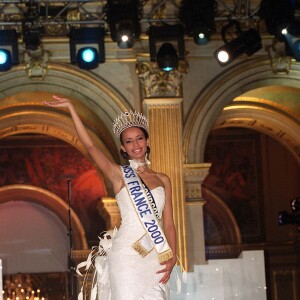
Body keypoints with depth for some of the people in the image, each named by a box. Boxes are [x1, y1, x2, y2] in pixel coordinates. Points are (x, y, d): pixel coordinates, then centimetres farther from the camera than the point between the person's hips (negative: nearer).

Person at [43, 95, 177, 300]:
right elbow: (89, 145, -5)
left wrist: (172, 257, -3)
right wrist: (71, 108, -7)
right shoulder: (118, 174, 5)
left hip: (156, 257, 3)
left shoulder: (163, 180, 13)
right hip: (127, 254, -3)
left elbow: (168, 224, 10)